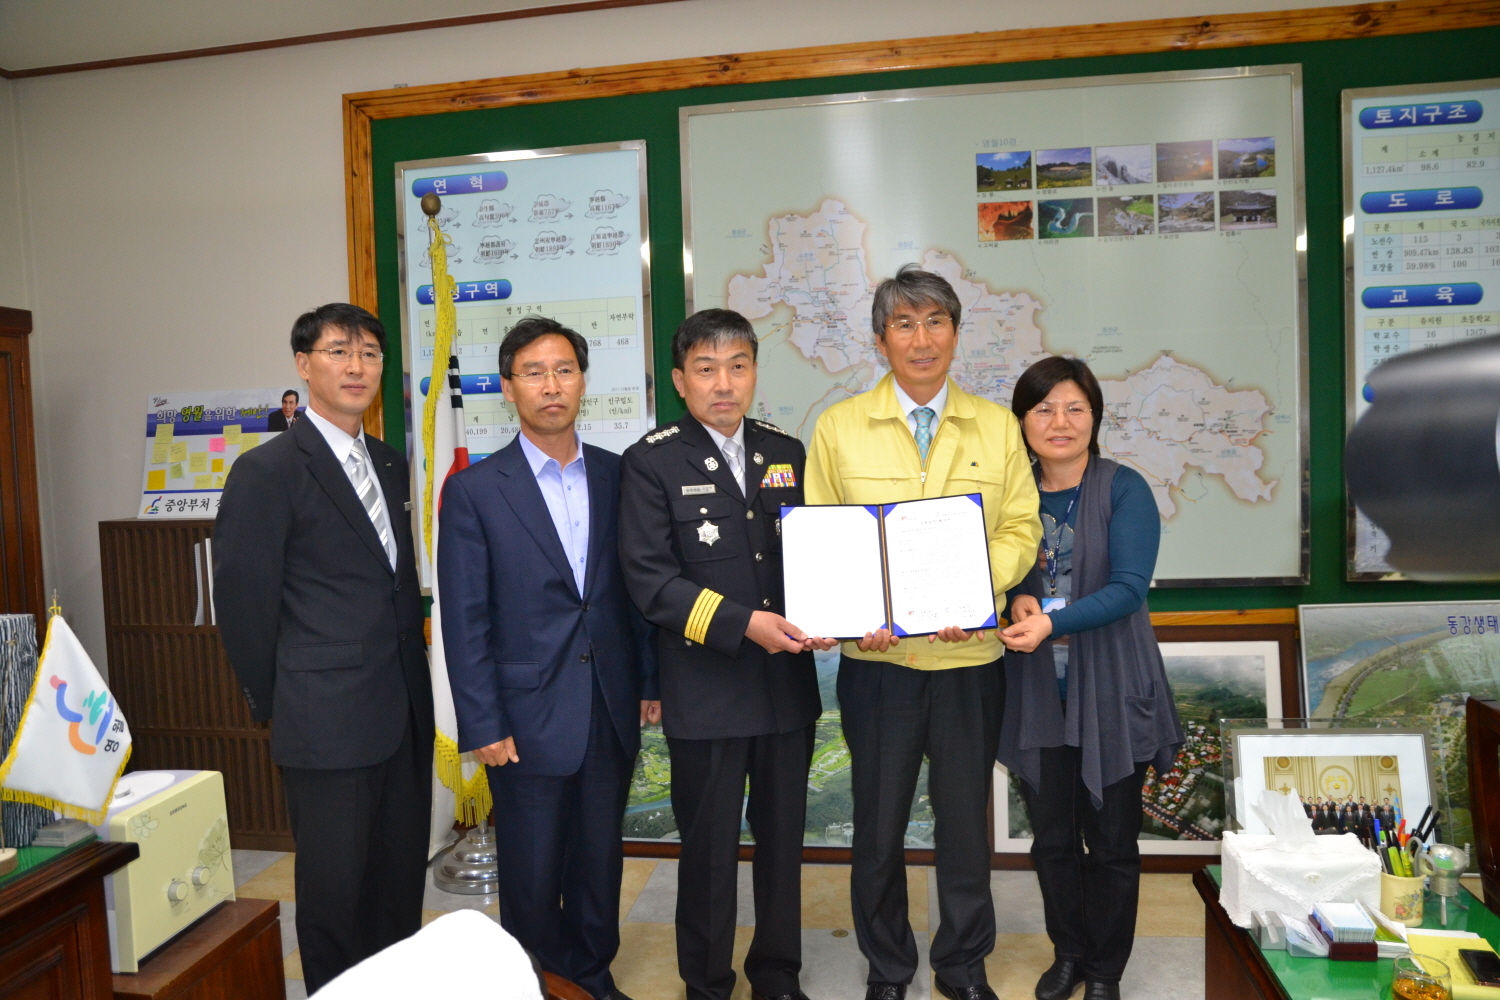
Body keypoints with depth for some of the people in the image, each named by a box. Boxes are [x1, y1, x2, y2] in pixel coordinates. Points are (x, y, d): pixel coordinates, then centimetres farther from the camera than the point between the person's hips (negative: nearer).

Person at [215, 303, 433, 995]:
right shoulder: (267, 471, -11)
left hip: (403, 715, 7)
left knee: (401, 880, 18)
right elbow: (243, 602, -9)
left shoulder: (390, 464, 11)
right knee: (334, 891, 8)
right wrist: (274, 704, -2)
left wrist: (414, 678, 10)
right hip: (327, 724, -7)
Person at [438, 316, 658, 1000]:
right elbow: (465, 621, -7)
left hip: (612, 711, 3)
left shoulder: (617, 476, 3)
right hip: (530, 716, -3)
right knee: (532, 873, 11)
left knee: (599, 860, 17)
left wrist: (650, 680, 6)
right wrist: (481, 726, -9)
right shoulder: (474, 491, -6)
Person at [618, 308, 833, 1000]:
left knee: (783, 839, 17)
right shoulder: (651, 462, -6)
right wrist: (742, 624, -21)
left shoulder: (787, 453, 8)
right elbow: (649, 579, -13)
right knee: (709, 848, 10)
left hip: (787, 684, 4)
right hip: (705, 693, -4)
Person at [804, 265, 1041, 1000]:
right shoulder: (839, 427, 1)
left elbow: (1021, 528, 4)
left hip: (970, 656, 1)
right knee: (878, 825, 11)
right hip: (879, 657, -1)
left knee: (966, 820, 13)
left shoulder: (996, 427, 6)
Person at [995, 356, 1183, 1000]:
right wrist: (1018, 600, -16)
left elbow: (1128, 588, -17)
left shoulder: (1124, 490, -7)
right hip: (1037, 695, 3)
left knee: (1111, 840, 10)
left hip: (1110, 694, -3)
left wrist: (1051, 622, -30)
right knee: (1052, 838, 14)